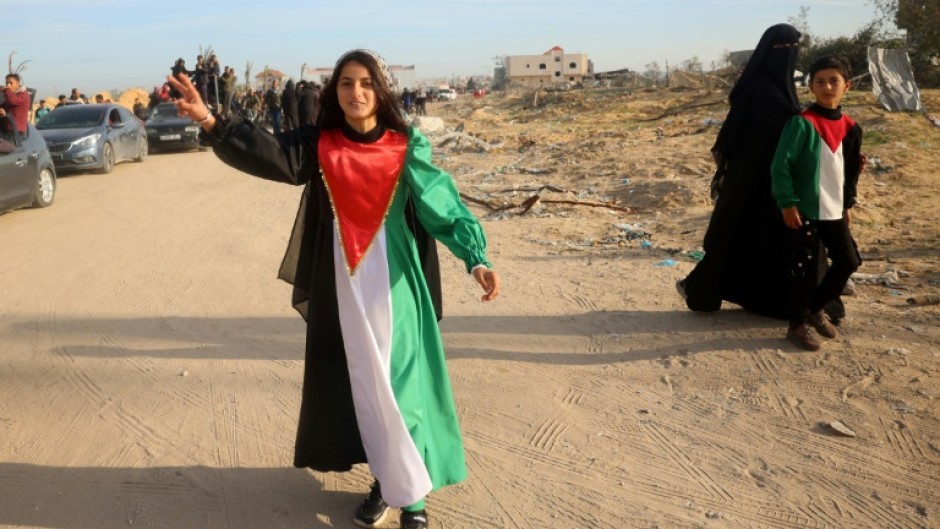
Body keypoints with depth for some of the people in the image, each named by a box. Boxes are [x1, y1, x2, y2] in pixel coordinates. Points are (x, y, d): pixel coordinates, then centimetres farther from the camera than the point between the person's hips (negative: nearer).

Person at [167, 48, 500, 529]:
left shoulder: (406, 150, -3)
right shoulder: (318, 146, 2)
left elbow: (443, 204, -8)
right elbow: (268, 152, -13)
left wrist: (476, 259, -20)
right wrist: (210, 121, -29)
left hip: (393, 288, -2)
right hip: (343, 290, 3)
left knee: (399, 385, 1)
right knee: (361, 386, 10)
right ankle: (387, 479, 26)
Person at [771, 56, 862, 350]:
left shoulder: (849, 127, 6)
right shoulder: (802, 123, -13)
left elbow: (851, 170, 17)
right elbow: (780, 165, -14)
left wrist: (848, 204, 17)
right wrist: (787, 202, -17)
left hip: (834, 210, 6)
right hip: (804, 210, -6)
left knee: (848, 262, 10)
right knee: (803, 269, 0)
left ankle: (815, 308, 30)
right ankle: (797, 325, 15)